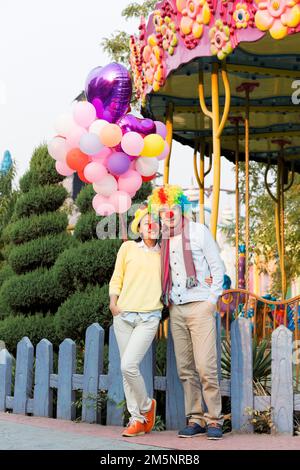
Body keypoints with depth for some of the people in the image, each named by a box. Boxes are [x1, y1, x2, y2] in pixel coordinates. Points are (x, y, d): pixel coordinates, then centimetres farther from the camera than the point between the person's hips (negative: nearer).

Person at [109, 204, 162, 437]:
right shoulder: (128, 247, 8)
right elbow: (117, 278, 10)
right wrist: (113, 301, -4)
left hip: (149, 317, -2)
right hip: (124, 315, 2)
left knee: (129, 365, -15)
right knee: (127, 368, 2)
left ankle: (146, 407, 9)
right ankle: (138, 419, 12)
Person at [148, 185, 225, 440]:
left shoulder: (199, 231, 0)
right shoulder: (163, 239, 12)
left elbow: (217, 267, 1)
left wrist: (212, 300, -3)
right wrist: (166, 300, 8)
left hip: (200, 306, -5)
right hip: (176, 309, 5)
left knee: (205, 366, -11)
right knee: (185, 369, 4)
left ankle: (214, 419, -2)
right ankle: (195, 419, 10)